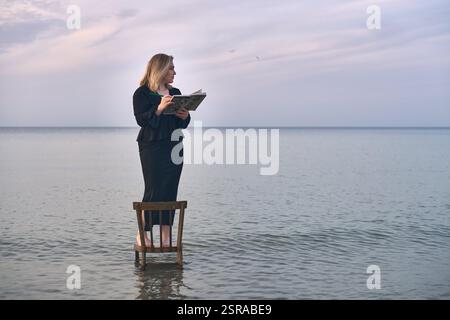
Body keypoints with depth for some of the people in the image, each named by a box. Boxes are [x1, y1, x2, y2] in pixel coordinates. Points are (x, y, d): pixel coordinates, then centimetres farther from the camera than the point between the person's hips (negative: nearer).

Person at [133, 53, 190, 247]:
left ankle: (166, 237, 5)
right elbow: (141, 119, -13)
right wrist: (159, 109, -26)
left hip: (174, 147, 6)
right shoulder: (142, 93, -1)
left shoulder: (175, 93, 16)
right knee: (153, 191, -8)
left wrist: (185, 116, -5)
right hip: (152, 148, -6)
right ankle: (141, 235, 5)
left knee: (170, 191, 2)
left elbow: (183, 124, 17)